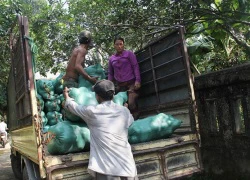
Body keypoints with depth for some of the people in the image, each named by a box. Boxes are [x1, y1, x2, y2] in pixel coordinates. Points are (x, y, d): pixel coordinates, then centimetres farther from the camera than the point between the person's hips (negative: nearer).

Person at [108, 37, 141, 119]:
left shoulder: (129, 53, 4)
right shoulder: (111, 58, 14)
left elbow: (135, 67, -2)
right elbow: (110, 73, 20)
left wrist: (137, 80, -13)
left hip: (131, 83, -4)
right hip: (119, 85, 4)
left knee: (131, 104, -19)